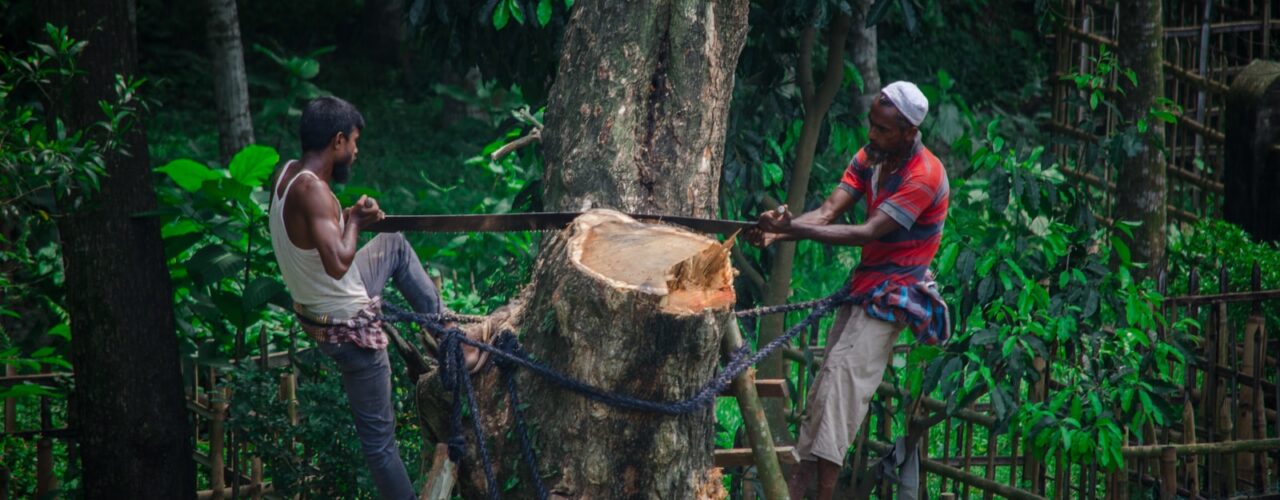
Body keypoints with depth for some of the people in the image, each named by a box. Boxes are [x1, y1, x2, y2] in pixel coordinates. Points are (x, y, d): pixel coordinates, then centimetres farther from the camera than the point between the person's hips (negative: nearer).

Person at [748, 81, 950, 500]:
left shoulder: (923, 177, -20)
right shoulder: (869, 158, 4)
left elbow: (868, 232, -26)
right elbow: (827, 213, -5)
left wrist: (795, 229, -32)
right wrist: (779, 232, -24)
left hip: (894, 292, -8)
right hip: (864, 285, 8)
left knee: (843, 371, -23)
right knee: (827, 383, 3)